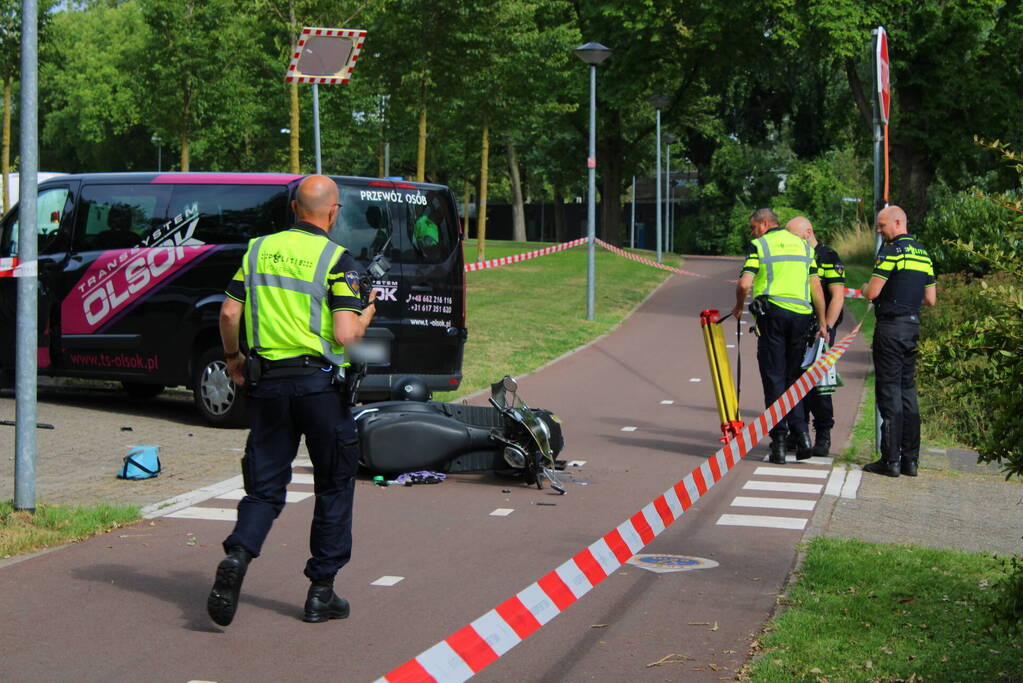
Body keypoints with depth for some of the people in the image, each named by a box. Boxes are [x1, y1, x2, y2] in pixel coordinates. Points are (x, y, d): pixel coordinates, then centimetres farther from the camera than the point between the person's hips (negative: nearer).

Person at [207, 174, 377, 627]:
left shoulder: (259, 249, 6)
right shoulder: (336, 259, -8)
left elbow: (229, 312, 4)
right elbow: (345, 335, -15)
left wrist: (233, 358, 20)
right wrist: (366, 316, 6)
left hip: (267, 381, 4)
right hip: (320, 382, -4)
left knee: (265, 486, 10)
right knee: (334, 487, 11)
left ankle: (237, 555, -17)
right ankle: (321, 592, 14)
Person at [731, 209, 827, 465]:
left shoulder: (759, 245, 2)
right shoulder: (803, 245, 17)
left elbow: (744, 284, -8)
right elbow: (816, 287, 11)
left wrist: (739, 306, 11)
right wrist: (822, 323, 14)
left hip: (773, 312, -4)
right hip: (801, 315, 4)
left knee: (774, 378, 1)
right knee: (794, 377, 14)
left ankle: (779, 440, -1)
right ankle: (801, 435, 2)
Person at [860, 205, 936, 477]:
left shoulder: (891, 250, -12)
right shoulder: (922, 253, 14)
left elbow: (873, 292, -16)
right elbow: (931, 299, 15)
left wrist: (865, 287, 5)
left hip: (891, 326, -8)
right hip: (913, 326, 8)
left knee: (889, 391, -5)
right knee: (908, 390, 11)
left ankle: (890, 460, -6)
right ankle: (910, 459, 10)